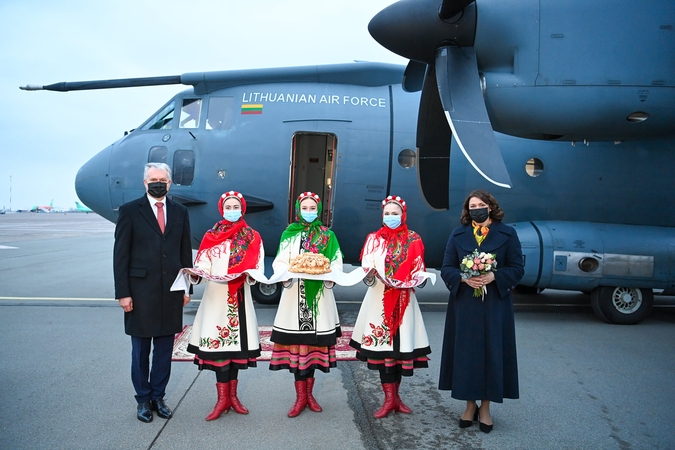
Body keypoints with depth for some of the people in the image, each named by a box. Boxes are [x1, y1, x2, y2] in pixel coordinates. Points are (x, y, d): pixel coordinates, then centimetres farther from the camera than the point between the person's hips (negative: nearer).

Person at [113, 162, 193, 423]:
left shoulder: (180, 212, 9)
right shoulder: (130, 211, -1)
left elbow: (186, 253, 10)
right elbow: (120, 255, -4)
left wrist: (187, 287, 7)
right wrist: (122, 293, -8)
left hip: (171, 292, 3)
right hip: (141, 291, -3)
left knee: (164, 349, 10)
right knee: (141, 350, 7)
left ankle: (158, 396, 24)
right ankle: (143, 399, 22)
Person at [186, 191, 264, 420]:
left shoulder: (252, 237, 8)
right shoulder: (211, 236, 8)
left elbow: (257, 266, 0)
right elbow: (203, 264, 1)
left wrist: (249, 274, -20)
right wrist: (195, 272, -18)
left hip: (239, 295, 1)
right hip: (215, 295, 0)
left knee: (235, 342, 4)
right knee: (218, 342, -5)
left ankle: (232, 395, 16)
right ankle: (222, 399, 2)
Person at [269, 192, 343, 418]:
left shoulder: (328, 235, 9)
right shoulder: (289, 234, 9)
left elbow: (337, 263, 3)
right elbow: (280, 262, 2)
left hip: (319, 294, 0)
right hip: (294, 294, 0)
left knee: (314, 343, 3)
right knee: (296, 344, -2)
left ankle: (309, 393, 18)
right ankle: (300, 396, 7)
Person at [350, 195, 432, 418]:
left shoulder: (413, 240, 6)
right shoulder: (373, 239, 7)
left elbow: (418, 271, 4)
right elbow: (366, 269, -1)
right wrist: (369, 275, -22)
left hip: (404, 301, 0)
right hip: (379, 300, 0)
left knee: (401, 345, 3)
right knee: (382, 346, -2)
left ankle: (395, 395, 19)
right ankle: (389, 398, 5)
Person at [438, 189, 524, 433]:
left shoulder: (507, 234, 2)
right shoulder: (458, 234, 6)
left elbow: (517, 269, -1)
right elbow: (446, 269, 3)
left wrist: (494, 276, -18)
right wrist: (464, 278, -17)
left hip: (495, 305, -1)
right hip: (464, 304, 1)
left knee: (492, 352, 1)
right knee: (466, 352, 4)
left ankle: (485, 407, 14)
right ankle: (470, 404, 18)